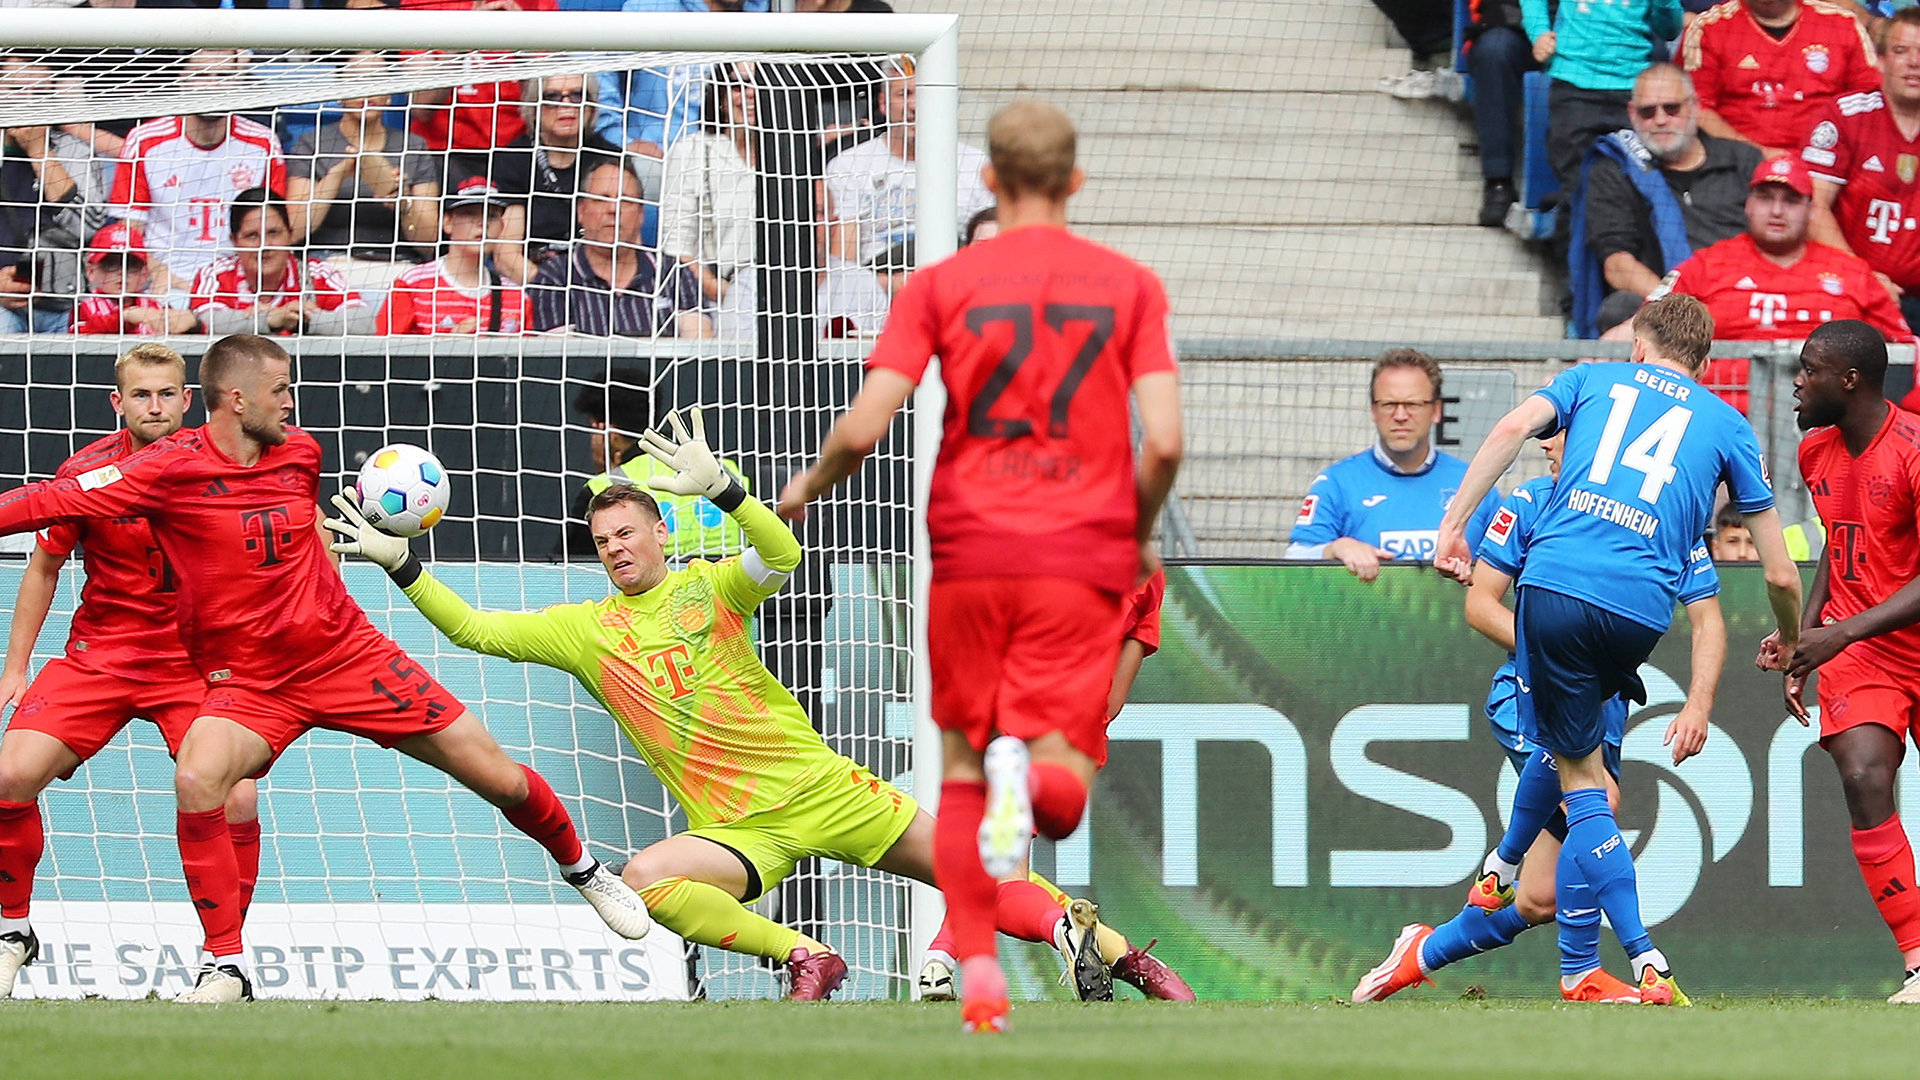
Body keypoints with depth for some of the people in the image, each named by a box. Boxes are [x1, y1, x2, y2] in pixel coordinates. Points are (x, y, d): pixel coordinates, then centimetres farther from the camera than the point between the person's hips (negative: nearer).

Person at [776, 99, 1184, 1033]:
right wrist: (1138, 534, 14)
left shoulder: (940, 285, 4)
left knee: (960, 771, 16)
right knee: (1062, 799, 0)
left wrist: (806, 490, 17)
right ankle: (1032, 770, -36)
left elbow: (862, 428, -4)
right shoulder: (1130, 287, 5)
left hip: (968, 552, 1)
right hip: (1084, 557, -1)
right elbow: (1163, 440, -5)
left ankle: (977, 973, 5)